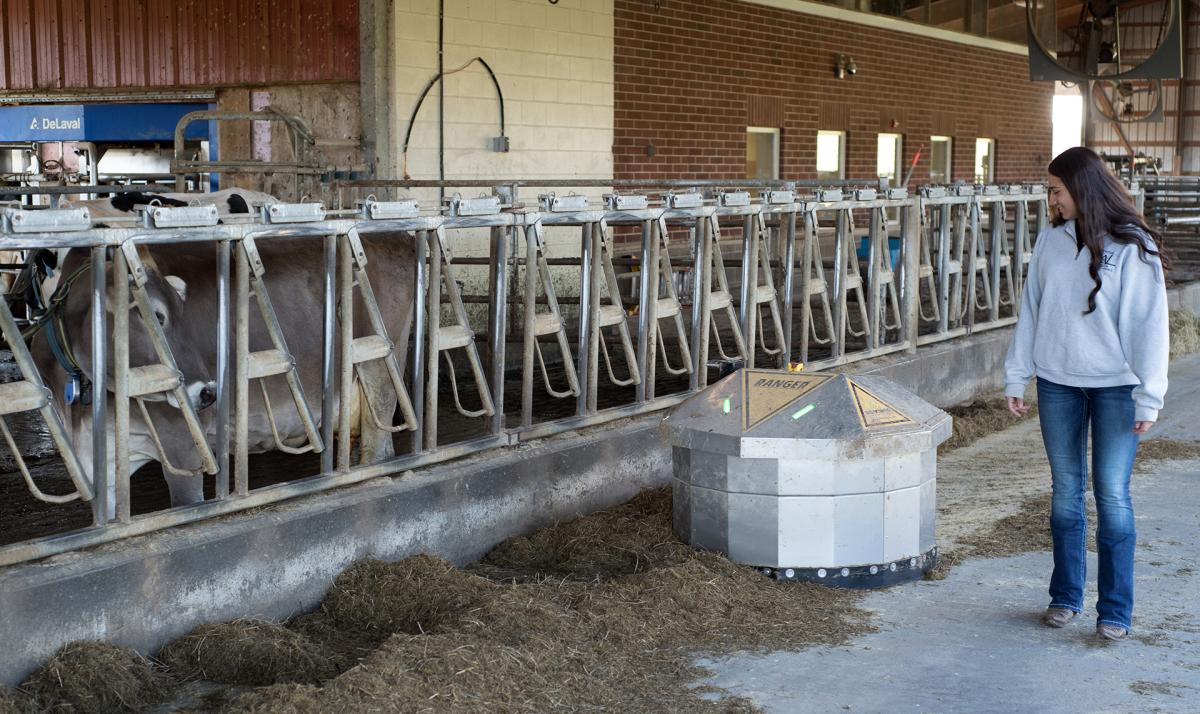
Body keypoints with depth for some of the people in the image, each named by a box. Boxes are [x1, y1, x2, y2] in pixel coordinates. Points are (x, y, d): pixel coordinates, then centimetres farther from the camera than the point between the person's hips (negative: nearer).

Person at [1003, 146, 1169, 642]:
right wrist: (1016, 376, 6)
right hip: (1057, 383, 4)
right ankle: (1065, 597, 21)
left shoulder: (1132, 247, -9)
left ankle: (1115, 610, 6)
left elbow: (1148, 323, -9)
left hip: (1115, 387, -4)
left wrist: (1149, 396, -13)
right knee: (1066, 490, 11)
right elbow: (1031, 309, 9)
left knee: (1112, 495, -2)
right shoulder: (1051, 240, 4)